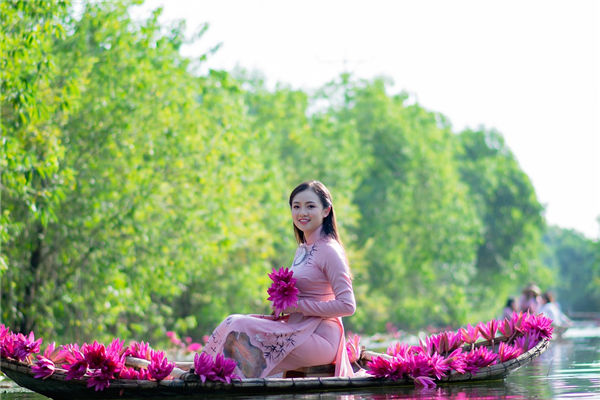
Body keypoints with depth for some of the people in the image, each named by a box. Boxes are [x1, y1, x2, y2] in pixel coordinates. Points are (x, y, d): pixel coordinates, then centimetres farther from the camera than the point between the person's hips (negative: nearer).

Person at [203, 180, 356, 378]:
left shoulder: (329, 250, -11)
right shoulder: (302, 249, 16)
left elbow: (347, 305, -17)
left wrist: (297, 306, -15)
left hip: (320, 338, -8)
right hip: (299, 330, 8)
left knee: (239, 327, -20)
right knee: (234, 322, -7)